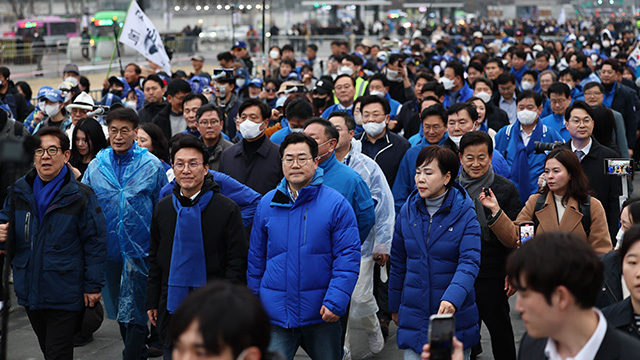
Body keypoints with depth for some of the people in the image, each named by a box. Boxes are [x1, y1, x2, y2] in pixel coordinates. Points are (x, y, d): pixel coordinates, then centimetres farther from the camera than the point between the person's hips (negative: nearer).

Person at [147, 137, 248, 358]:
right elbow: (155, 259, 15)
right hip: (171, 307, 4)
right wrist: (152, 302, 11)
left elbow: (237, 262, -5)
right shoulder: (163, 209, 8)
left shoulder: (227, 209, -5)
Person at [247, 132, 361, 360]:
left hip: (321, 315, -1)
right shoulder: (267, 204, 5)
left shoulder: (336, 204, -5)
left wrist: (335, 302, -17)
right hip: (275, 314, 2)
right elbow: (256, 258, 12)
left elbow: (348, 258, -8)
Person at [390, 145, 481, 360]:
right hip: (414, 316, 2)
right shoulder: (408, 211, 2)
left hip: (454, 316, -2)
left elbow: (469, 263, -18)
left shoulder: (464, 213, -8)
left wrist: (452, 298, -34)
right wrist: (394, 307, 16)